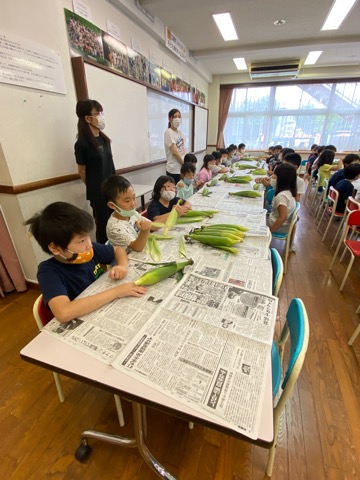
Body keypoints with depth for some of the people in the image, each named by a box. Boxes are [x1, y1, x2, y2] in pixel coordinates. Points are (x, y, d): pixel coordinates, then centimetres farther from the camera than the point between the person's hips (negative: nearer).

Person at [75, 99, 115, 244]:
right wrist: (94, 187, 5)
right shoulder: (82, 143, -11)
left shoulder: (104, 139, 9)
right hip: (98, 192, -6)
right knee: (103, 225, 6)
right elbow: (82, 171, -5)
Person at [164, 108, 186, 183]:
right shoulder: (168, 132, -10)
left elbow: (183, 150, 14)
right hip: (174, 170, -7)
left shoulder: (180, 132, 13)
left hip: (183, 168, 7)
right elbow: (175, 152, -16)